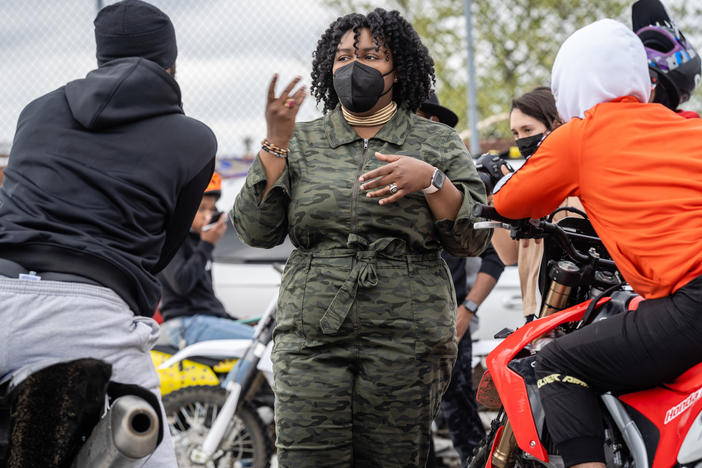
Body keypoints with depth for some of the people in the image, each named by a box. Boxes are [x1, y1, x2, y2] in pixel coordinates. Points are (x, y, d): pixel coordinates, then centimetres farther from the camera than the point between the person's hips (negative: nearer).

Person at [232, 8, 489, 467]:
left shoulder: (439, 144, 11)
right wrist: (276, 144, -5)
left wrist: (431, 180, -12)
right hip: (311, 336, 1)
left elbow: (474, 239, 3)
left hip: (406, 339, -1)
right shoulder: (302, 143, 13)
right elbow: (256, 231, 3)